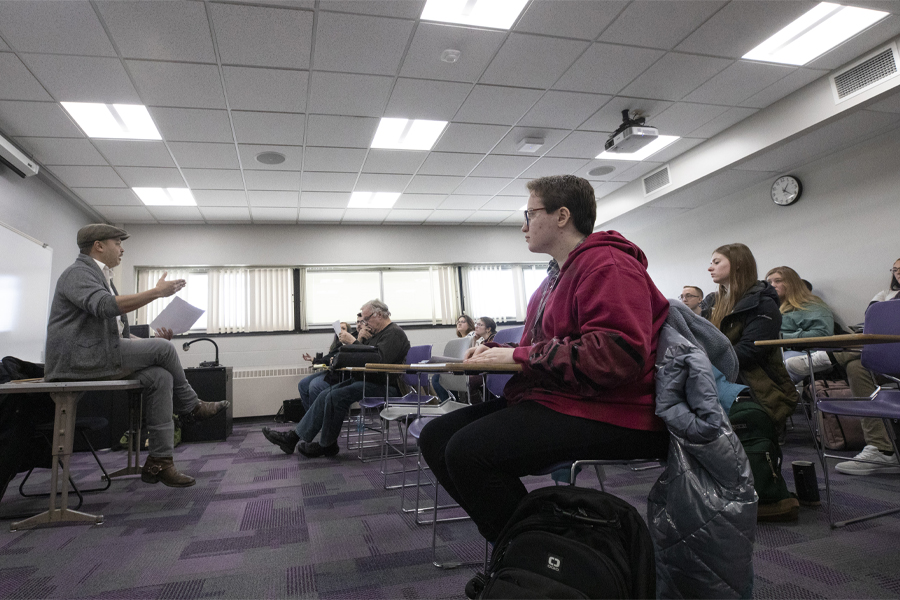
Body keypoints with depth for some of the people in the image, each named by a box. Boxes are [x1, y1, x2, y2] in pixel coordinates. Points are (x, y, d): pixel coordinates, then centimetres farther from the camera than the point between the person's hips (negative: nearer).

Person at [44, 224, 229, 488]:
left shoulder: (102, 278, 25)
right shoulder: (78, 273, -6)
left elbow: (117, 331, 23)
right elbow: (105, 306, -28)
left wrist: (148, 343, 7)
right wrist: (157, 292, -26)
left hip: (101, 356, 9)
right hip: (81, 358, -9)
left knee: (159, 376, -12)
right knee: (162, 347, -17)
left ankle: (159, 461, -12)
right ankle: (192, 405, 4)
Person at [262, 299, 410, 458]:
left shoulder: (394, 334, -11)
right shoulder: (375, 333, 20)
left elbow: (377, 360, -26)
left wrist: (353, 342, -20)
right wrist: (360, 340, 0)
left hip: (383, 386, -10)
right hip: (364, 379, 10)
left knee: (336, 396, -22)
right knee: (325, 396, -3)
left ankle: (328, 445, -6)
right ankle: (295, 436, 0)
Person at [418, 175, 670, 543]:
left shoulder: (608, 265, -10)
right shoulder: (557, 275, 22)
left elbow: (618, 354, -24)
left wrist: (521, 356, -18)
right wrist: (496, 352, 5)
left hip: (606, 414, -10)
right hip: (549, 400, 10)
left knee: (467, 450, -28)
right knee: (435, 437, 0)